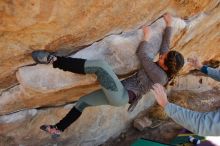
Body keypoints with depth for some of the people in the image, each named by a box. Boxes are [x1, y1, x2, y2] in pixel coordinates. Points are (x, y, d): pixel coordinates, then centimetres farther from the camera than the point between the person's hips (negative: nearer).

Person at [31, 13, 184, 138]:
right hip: (120, 95, 10)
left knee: (100, 65, -27)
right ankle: (58, 129, 25)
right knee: (83, 101, 14)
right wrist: (169, 24, 28)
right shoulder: (163, 67, 9)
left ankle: (54, 60, -23)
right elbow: (165, 43, 21)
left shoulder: (160, 76, -17)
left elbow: (142, 55, -17)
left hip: (120, 96, -10)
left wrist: (146, 37, -2)